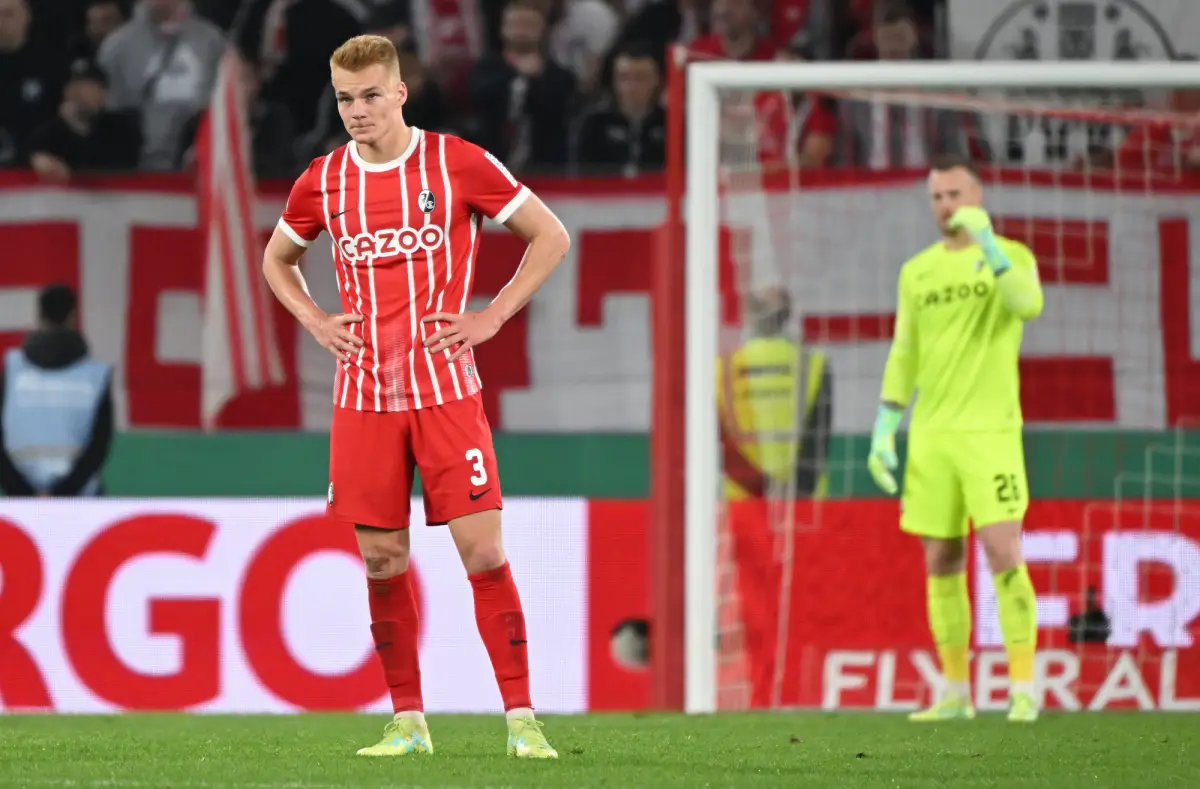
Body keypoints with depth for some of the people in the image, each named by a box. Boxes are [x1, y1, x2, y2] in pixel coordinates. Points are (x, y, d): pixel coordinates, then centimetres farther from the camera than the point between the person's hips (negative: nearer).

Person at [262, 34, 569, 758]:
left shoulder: (459, 164, -4)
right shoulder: (323, 182, 5)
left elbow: (551, 237, 4)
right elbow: (277, 259, 24)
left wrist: (492, 317, -3)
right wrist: (316, 321, 7)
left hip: (446, 390, -3)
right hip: (364, 394, 3)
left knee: (483, 549, -9)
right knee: (383, 561, 3)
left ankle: (522, 718, -5)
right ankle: (408, 721, 13)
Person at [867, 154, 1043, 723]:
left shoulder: (1012, 256, 0)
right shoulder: (917, 272, 13)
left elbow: (1027, 306, -22)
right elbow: (903, 357, 15)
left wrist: (986, 240, -29)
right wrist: (883, 434, 8)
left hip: (990, 432, -4)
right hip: (932, 436, 4)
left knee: (1003, 557, -13)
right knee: (941, 564, 4)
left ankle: (1023, 690, -8)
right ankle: (954, 694, 11)